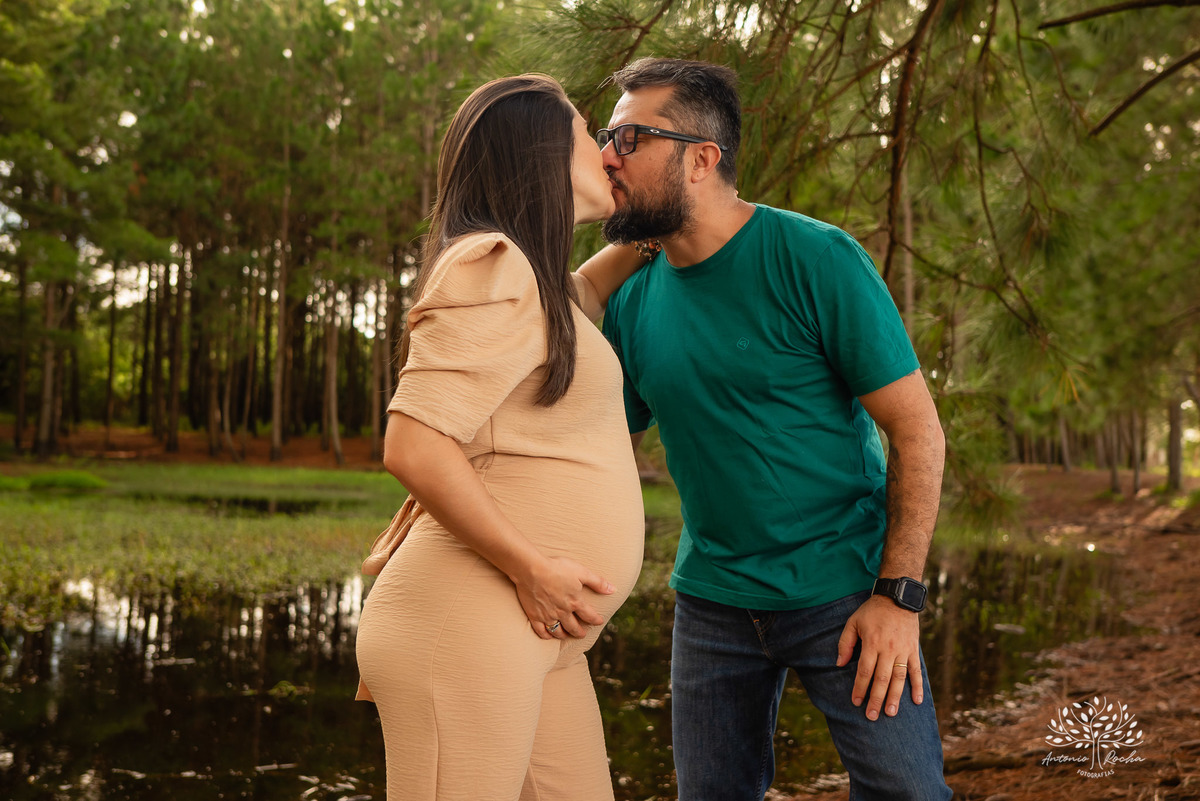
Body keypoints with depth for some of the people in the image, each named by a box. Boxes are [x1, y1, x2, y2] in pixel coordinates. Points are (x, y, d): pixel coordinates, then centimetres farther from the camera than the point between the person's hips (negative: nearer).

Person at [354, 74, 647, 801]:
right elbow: (414, 447, -21)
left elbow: (574, 301, 45)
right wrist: (532, 569, -17)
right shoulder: (491, 265, -13)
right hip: (465, 625, -10)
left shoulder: (531, 276, 18)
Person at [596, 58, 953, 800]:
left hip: (842, 593, -4)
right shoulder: (633, 303, 1)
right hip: (712, 598, 5)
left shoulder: (816, 258, -15)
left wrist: (899, 596, -17)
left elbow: (918, 431, -14)